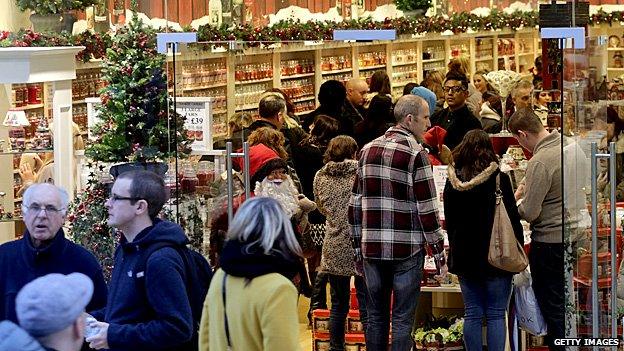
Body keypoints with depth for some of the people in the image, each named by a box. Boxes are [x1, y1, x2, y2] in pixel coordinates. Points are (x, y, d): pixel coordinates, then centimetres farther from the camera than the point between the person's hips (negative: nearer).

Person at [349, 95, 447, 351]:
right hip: (406, 249, -5)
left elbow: (354, 205, 10)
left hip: (372, 249, 5)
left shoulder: (368, 150, 8)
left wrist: (358, 247, 17)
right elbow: (427, 209, -10)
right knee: (402, 320, -1)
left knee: (376, 317, 11)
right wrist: (439, 254, -4)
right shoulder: (415, 153, -9)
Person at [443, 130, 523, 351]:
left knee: (472, 314, 8)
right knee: (496, 315, 0)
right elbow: (513, 219, -8)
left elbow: (449, 222, 11)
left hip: (464, 257, 4)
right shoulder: (498, 179, -10)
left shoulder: (452, 183, 3)